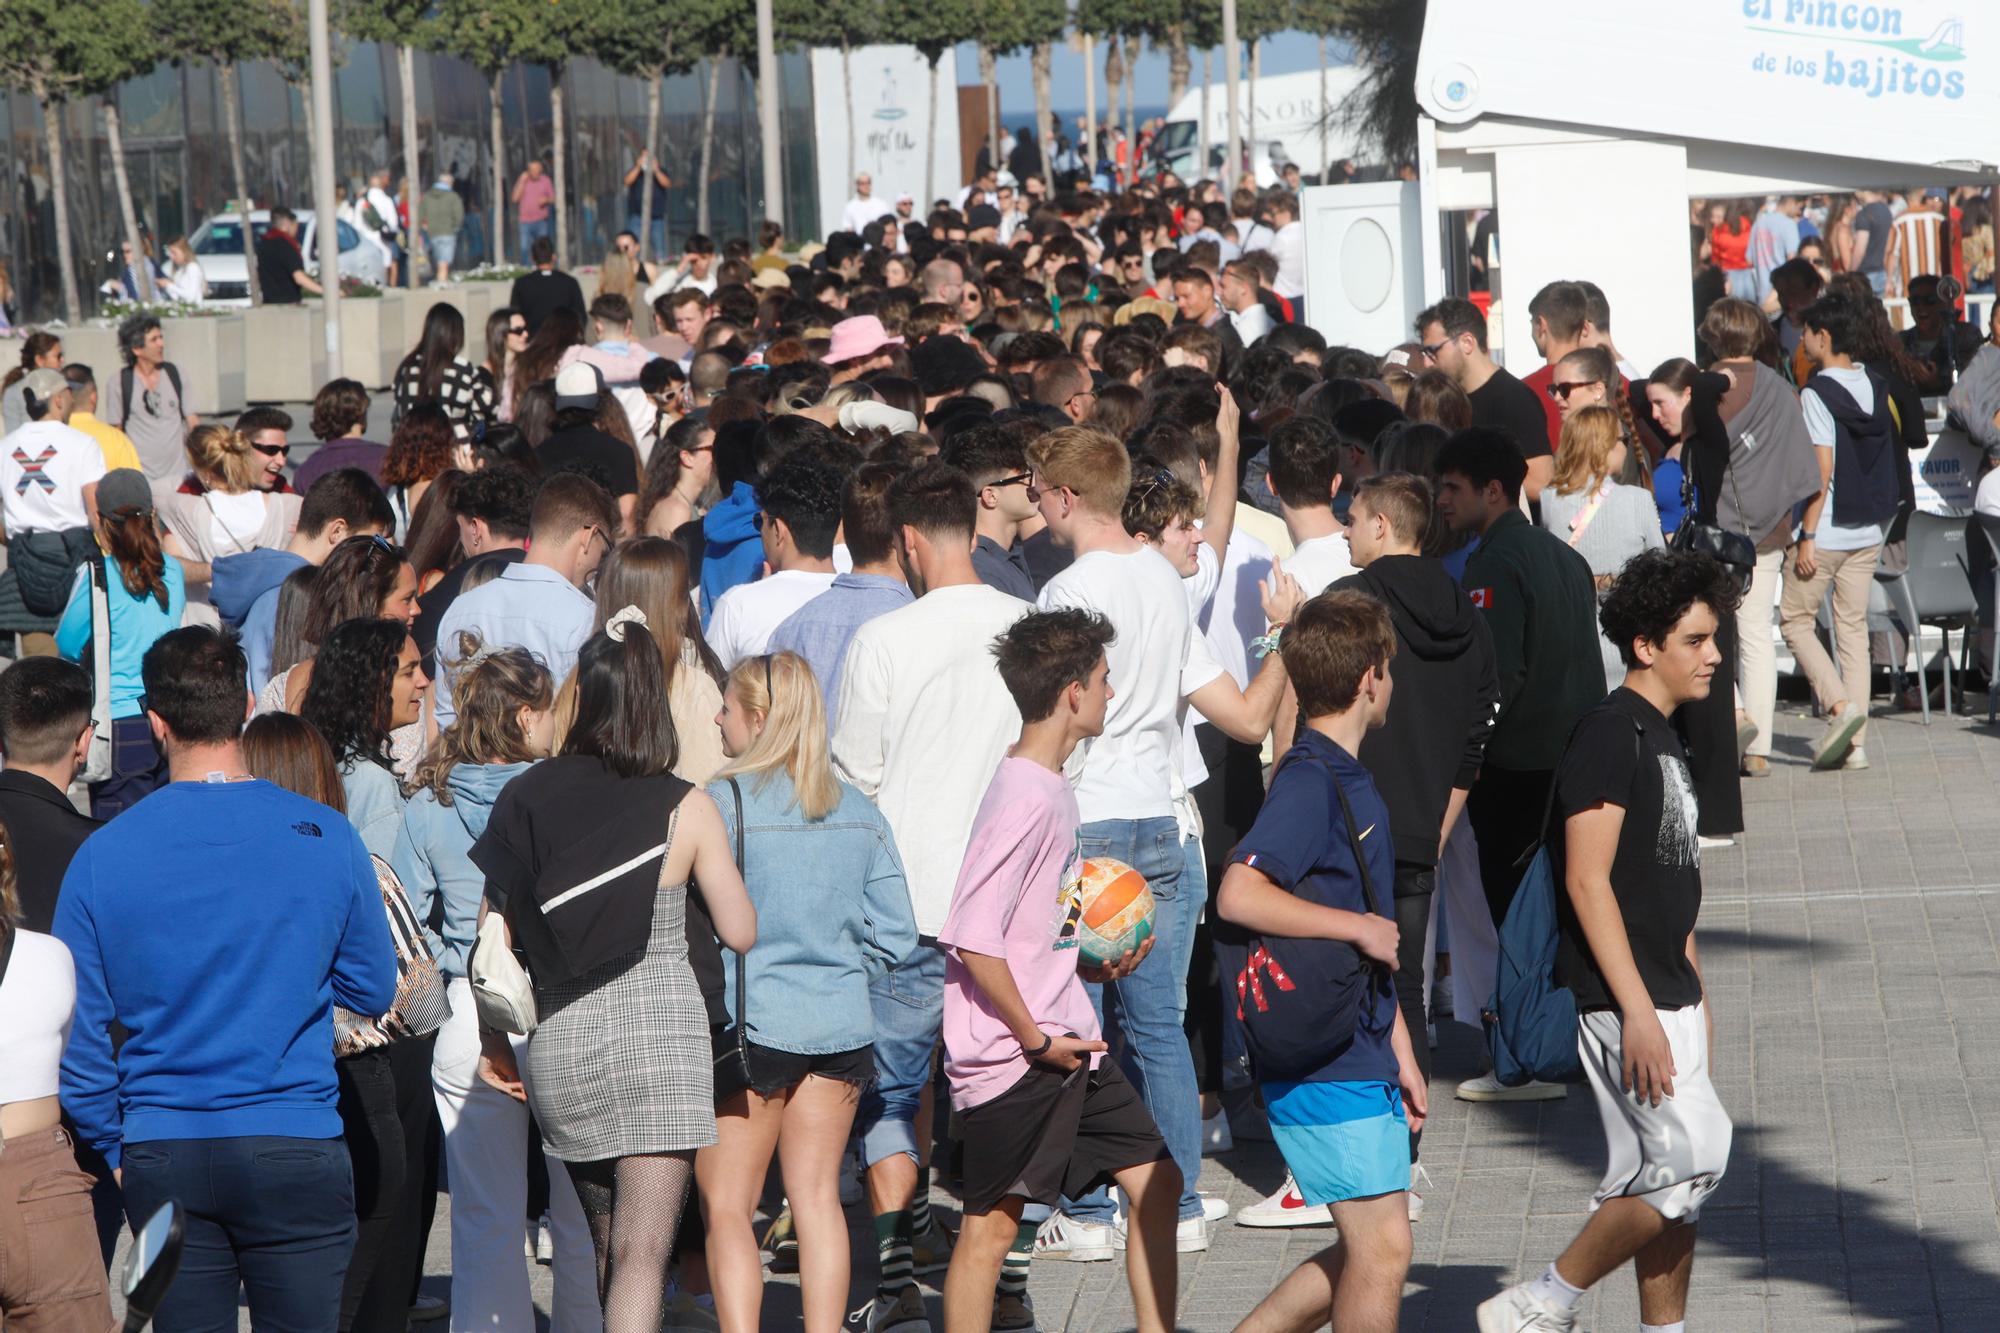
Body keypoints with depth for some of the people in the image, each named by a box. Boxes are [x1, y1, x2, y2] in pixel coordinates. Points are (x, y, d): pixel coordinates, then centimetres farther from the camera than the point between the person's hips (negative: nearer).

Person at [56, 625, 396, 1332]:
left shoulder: (102, 853, -3)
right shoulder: (326, 837, -4)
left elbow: (76, 1032, 0)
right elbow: (375, 991, 7)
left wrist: (117, 1150, 12)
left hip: (162, 1159, 1)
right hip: (295, 1150, -1)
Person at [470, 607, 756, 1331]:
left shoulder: (526, 797, 1)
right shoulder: (684, 809, -7)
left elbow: (494, 935, 4)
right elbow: (740, 933, -2)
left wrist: (494, 1039, 14)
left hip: (558, 1047, 4)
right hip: (658, 1036, -4)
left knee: (604, 1246, 20)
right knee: (642, 1253, -6)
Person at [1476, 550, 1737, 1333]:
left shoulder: (1661, 735, 15)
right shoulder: (1609, 733, -14)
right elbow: (1587, 880, -20)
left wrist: (1693, 989, 23)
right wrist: (1637, 1011, -23)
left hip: (1666, 996, 10)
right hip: (1621, 1001, -10)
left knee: (1664, 1178, 9)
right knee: (1693, 1159, -13)